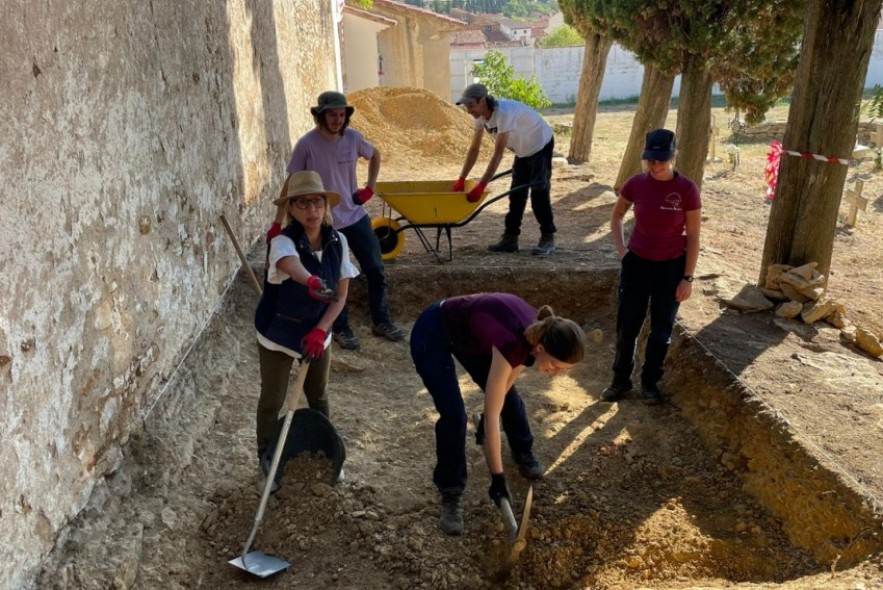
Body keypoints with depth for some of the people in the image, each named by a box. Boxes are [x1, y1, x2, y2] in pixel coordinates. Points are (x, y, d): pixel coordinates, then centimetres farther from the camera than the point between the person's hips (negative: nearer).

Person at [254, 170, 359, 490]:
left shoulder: (338, 241, -12)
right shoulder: (283, 242, -28)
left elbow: (341, 294, -6)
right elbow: (292, 265, -53)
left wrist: (321, 330, -18)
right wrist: (312, 283, -75)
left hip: (317, 332, 4)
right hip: (277, 334, -4)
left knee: (318, 397, 20)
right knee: (272, 400, 11)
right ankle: (267, 460, 35)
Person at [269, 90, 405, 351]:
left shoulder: (353, 137, -6)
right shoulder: (307, 144, -16)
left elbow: (375, 155, 16)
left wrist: (370, 188, 6)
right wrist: (277, 223, -11)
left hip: (356, 216, 4)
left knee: (376, 271, 8)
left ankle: (381, 322, 26)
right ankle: (341, 329, 24)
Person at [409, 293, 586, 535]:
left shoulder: (539, 334, -19)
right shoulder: (511, 342, -40)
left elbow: (502, 387, -1)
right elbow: (492, 415, -34)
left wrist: (486, 425, 6)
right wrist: (497, 477, -29)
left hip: (469, 335, 8)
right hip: (432, 335, -7)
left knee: (508, 395, 13)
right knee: (454, 416, -16)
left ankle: (523, 453, 41)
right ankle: (450, 495, 3)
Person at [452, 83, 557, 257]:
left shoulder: (504, 112, -37)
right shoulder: (479, 116, -12)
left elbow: (498, 154, -39)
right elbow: (474, 149, -5)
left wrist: (481, 186, -42)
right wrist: (461, 180, -10)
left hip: (541, 145, -8)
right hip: (523, 150, 8)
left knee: (539, 192, -11)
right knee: (516, 194, 6)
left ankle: (547, 239, -2)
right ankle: (510, 238, 10)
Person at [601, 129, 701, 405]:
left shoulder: (687, 189, -16)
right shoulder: (636, 184, -9)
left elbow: (693, 237, -9)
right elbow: (616, 216, 10)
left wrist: (688, 278, -9)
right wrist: (621, 249, 1)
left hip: (671, 267, -2)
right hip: (636, 264, 2)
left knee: (661, 330, 11)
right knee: (627, 327, 9)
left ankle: (650, 382, 30)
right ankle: (621, 380, 26)